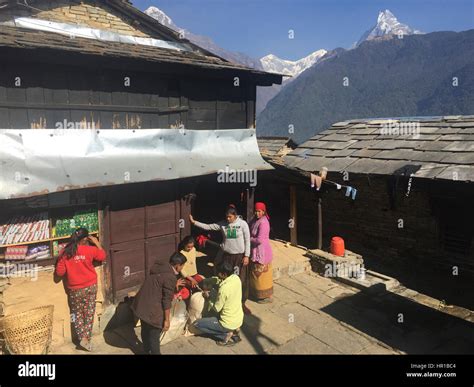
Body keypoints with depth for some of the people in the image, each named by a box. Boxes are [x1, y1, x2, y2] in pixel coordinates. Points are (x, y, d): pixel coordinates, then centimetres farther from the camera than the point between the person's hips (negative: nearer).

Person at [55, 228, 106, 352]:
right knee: (89, 313, 13)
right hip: (90, 286, 0)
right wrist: (97, 242, 11)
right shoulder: (90, 249, -14)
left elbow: (60, 272, -7)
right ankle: (88, 338, 13)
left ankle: (82, 338, 12)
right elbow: (103, 256, 6)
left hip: (75, 289, 1)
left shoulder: (65, 252, -12)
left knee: (77, 314, 18)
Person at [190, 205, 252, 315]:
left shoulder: (243, 224, -8)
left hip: (239, 256, -2)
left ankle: (242, 303, 21)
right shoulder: (223, 224, -1)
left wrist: (246, 256, -8)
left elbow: (247, 240, -6)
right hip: (226, 256, 2)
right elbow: (208, 227, 1)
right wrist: (194, 222, -6)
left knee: (241, 280, 4)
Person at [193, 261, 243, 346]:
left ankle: (226, 335, 2)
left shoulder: (224, 289, -29)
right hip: (239, 319, 8)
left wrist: (208, 298, -1)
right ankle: (233, 331, 15)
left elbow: (216, 309, -16)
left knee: (197, 324, 3)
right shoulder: (236, 278, -7)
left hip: (229, 324, -8)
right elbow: (217, 279, 10)